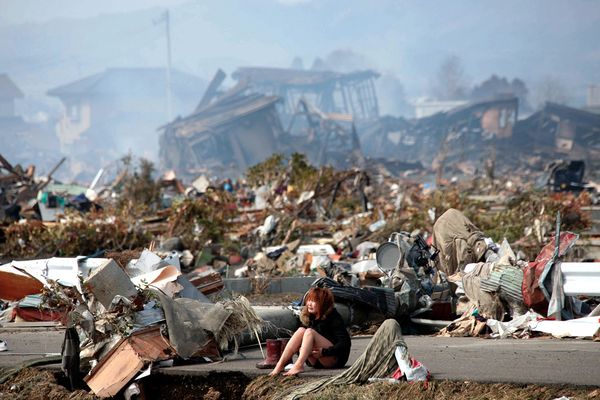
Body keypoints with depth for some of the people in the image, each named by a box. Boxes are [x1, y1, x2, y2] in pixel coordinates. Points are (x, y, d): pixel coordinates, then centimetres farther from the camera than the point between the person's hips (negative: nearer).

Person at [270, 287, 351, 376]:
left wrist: (324, 352, -26)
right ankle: (280, 365, -30)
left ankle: (298, 366, -47)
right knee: (301, 330, -17)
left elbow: (345, 343, -16)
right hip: (316, 362, 6)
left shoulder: (334, 317, -10)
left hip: (336, 359, -6)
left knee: (309, 332, -26)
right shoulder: (309, 317, 9)